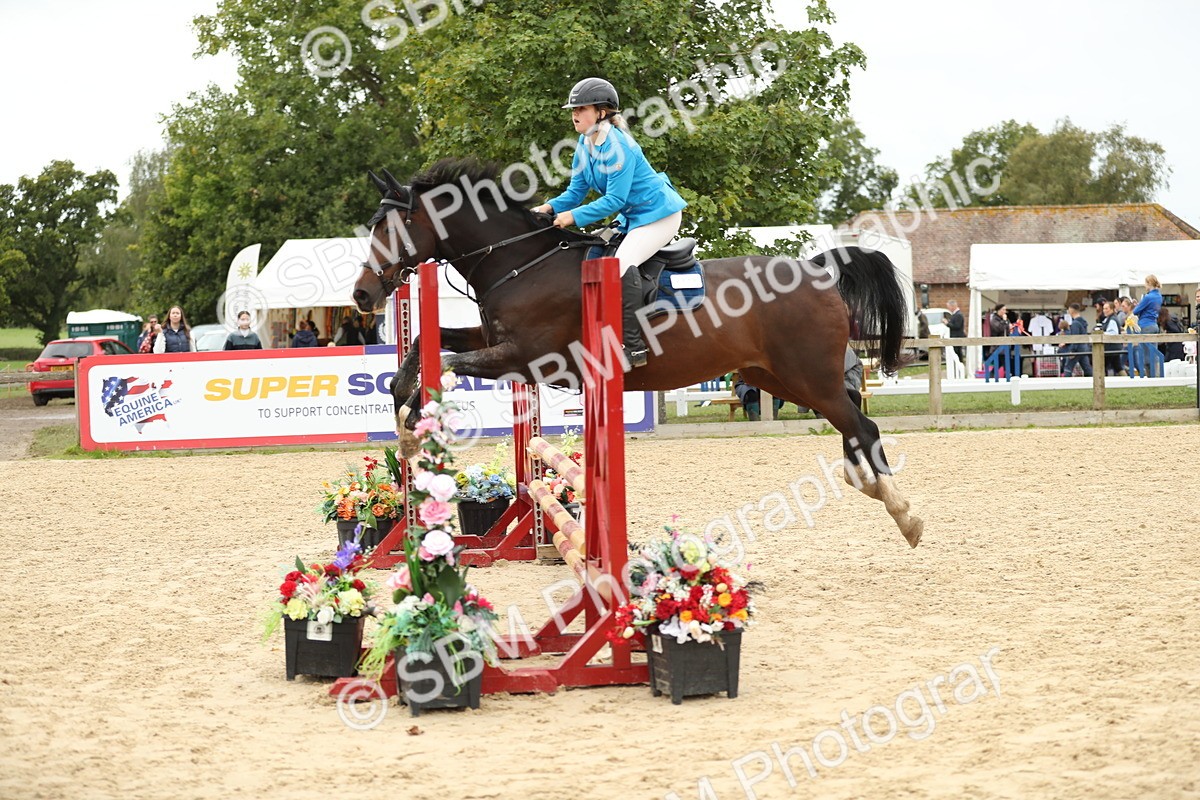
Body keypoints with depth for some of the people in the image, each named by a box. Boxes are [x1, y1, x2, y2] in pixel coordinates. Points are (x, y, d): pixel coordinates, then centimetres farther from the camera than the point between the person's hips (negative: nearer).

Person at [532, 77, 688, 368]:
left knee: (623, 263, -28)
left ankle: (633, 346, -30)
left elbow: (615, 200, -26)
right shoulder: (585, 144, 3)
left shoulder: (618, 146, -24)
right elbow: (576, 191, 5)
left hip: (659, 213, -11)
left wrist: (575, 216, -28)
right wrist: (551, 207, -13)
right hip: (634, 217, 11)